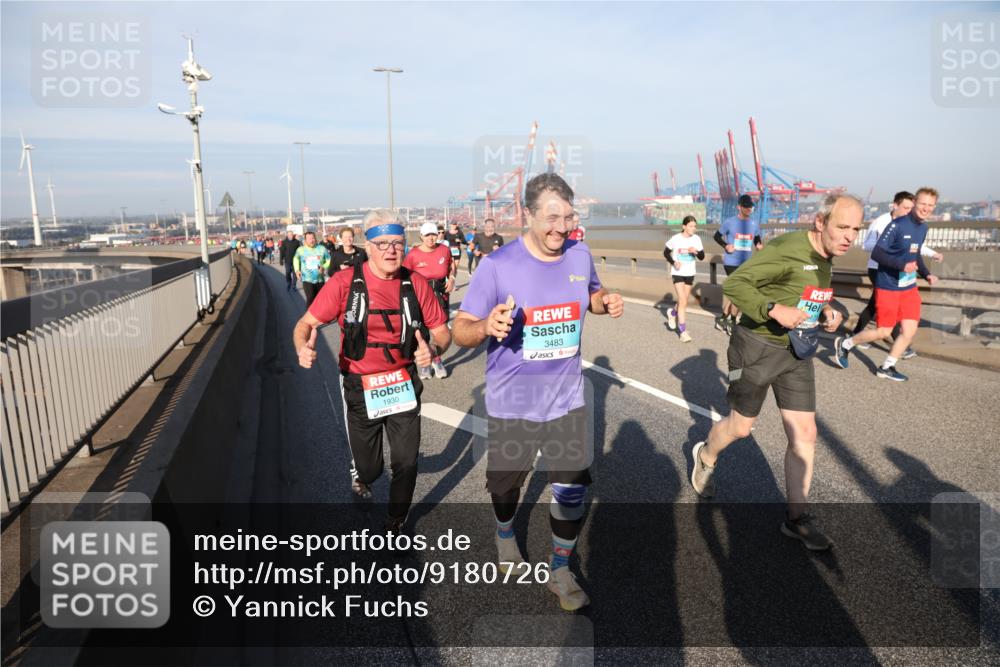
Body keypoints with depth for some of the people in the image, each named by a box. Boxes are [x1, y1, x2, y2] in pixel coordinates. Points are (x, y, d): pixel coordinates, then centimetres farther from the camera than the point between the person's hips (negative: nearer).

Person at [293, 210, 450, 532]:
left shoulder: (416, 284, -8)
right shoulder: (345, 282, -14)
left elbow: (442, 331, -1)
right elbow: (306, 324, -9)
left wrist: (433, 349, -24)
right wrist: (303, 349, -31)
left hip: (404, 386, 2)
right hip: (360, 388, -1)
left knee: (406, 464, 7)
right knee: (368, 467, 12)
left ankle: (395, 523, 35)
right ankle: (360, 473, 53)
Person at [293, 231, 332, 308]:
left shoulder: (322, 248, -7)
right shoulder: (300, 250, -5)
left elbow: (329, 260, 2)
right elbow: (296, 259, 16)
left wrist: (324, 267, -17)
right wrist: (297, 270, 4)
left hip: (320, 279, 2)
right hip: (307, 279, -2)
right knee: (310, 298, -18)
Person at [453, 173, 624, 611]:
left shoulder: (579, 256, -5)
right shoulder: (498, 265, -17)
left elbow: (593, 293, 17)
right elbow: (461, 330, -14)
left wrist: (606, 303, -7)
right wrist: (487, 327, -37)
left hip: (566, 400, 3)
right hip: (511, 405, -2)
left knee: (572, 490, 5)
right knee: (506, 484, 18)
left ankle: (559, 570, 30)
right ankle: (505, 533, 52)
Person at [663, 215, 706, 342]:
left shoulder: (696, 239, -4)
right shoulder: (675, 239, -13)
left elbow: (702, 257, 1)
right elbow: (666, 252, 1)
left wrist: (696, 251, -20)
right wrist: (673, 262, -15)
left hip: (690, 274, 4)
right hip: (677, 274, -4)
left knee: (684, 301, 15)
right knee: (683, 301, -12)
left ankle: (672, 313, 47)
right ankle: (683, 332, -6)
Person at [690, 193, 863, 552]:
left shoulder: (825, 257, 5)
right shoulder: (785, 249, -22)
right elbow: (734, 284, -25)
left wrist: (827, 311, 1)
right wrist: (774, 310, -36)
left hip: (797, 353, 7)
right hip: (756, 347, -7)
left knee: (804, 435, 3)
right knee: (741, 426, 9)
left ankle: (796, 518, 17)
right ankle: (705, 457, 43)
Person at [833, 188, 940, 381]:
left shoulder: (923, 227, 6)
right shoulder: (897, 225, -19)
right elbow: (876, 253, -21)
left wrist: (926, 274, 7)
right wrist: (901, 265, -30)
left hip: (909, 287, 7)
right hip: (888, 287, -7)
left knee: (910, 330, 2)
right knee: (884, 331, 0)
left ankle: (886, 368, 18)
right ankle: (845, 344, 22)